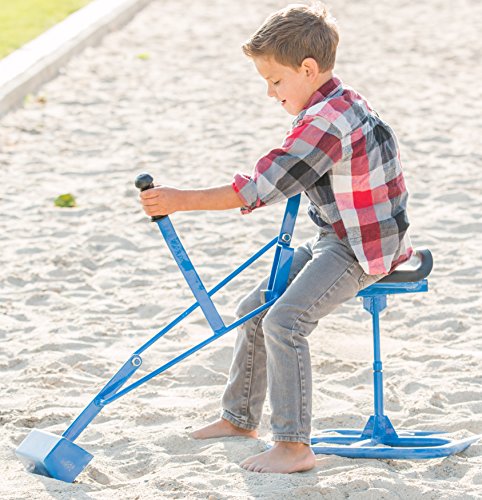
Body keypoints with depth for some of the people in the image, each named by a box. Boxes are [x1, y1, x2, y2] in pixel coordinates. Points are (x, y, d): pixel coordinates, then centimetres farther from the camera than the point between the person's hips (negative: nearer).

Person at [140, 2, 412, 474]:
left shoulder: (327, 121, -26)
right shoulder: (342, 103, 8)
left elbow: (261, 188, -28)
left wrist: (181, 200, -25)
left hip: (363, 248, -11)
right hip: (336, 237, 11)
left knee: (284, 320, -23)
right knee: (254, 308, 13)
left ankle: (293, 446, -17)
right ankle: (240, 416, 28)